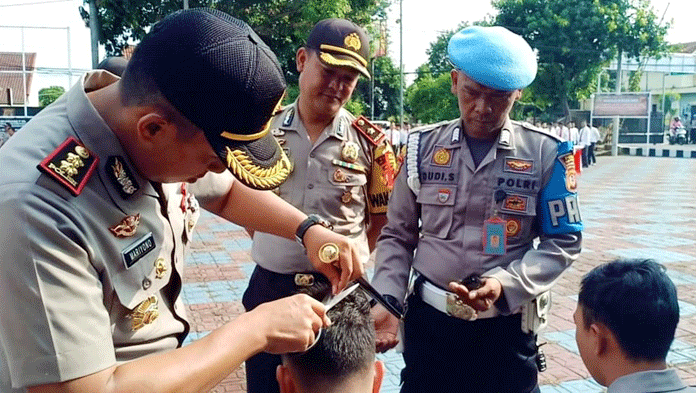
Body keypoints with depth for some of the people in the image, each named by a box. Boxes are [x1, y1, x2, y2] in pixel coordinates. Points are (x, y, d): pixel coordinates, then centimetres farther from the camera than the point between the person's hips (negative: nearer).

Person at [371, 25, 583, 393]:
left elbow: (563, 240, -1)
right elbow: (397, 236, 4)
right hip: (428, 320, 1)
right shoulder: (423, 146, -1)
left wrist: (506, 284, -16)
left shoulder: (545, 153, -5)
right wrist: (386, 301, -9)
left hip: (506, 326, -1)